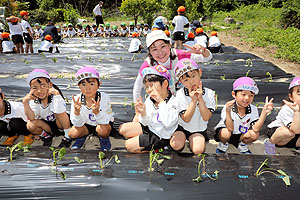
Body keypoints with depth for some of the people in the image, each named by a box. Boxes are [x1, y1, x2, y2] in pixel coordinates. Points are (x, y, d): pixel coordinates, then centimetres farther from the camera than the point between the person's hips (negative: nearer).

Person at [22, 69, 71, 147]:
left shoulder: (54, 96, -24)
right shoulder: (34, 100, -10)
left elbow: (60, 112, -41)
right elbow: (32, 118, -20)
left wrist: (57, 95, -49)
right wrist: (25, 102, -31)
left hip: (60, 124, -4)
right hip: (46, 125, 4)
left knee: (57, 111, -33)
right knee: (30, 125, -24)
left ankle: (67, 136, -13)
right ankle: (47, 135, 7)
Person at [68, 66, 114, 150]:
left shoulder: (104, 97, -26)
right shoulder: (77, 99, -19)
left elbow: (105, 121, -28)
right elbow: (78, 124, -18)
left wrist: (97, 112, -48)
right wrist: (76, 112, -38)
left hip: (103, 123, -2)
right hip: (86, 124, 3)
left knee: (103, 129, -34)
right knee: (72, 133, -22)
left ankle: (103, 138, 3)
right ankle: (82, 137, 15)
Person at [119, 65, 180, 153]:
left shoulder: (173, 102, -23)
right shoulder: (149, 100, -6)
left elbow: (168, 123, -38)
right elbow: (146, 123, -1)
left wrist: (161, 101, -35)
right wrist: (143, 113, -25)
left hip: (160, 136, -7)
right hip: (149, 127, 7)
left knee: (129, 145, -9)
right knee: (122, 129, 7)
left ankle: (157, 146, 5)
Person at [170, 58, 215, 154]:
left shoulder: (209, 93, -9)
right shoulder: (180, 94, -14)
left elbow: (206, 118, -15)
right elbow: (186, 119, -17)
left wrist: (200, 99, -25)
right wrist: (193, 100, -26)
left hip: (199, 129, 1)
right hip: (182, 127, 0)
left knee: (198, 150, -22)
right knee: (176, 145, -26)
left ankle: (192, 143, 11)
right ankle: (182, 139, 8)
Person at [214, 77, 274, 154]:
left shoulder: (253, 109, -14)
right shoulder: (228, 108, -27)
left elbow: (255, 129, -25)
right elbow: (230, 129, -35)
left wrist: (264, 112, -35)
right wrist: (228, 112, -49)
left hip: (240, 135, 4)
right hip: (223, 131, -3)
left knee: (255, 135, -23)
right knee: (226, 133, -36)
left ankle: (242, 145, 11)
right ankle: (223, 145, 1)